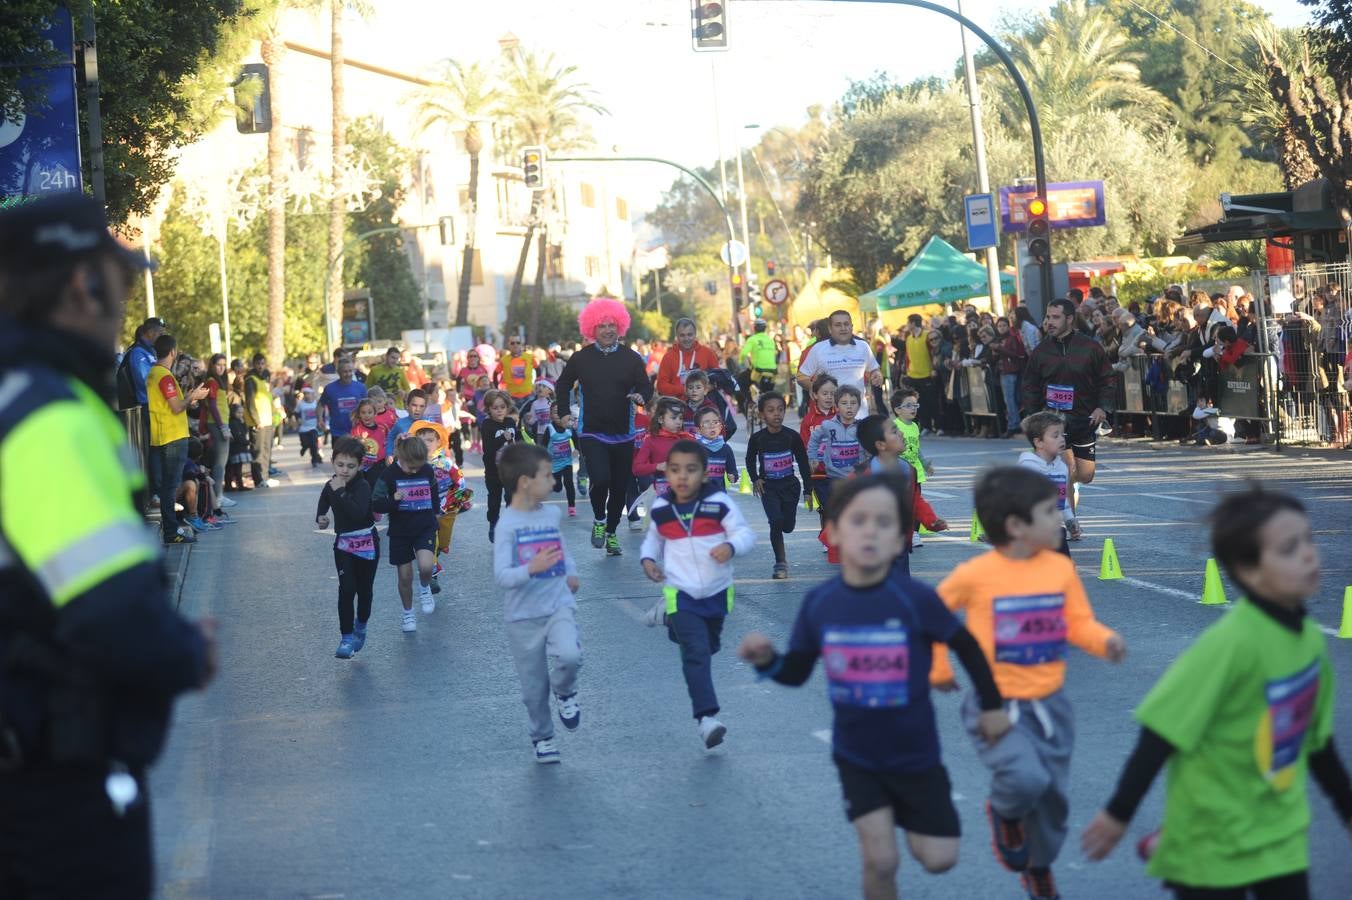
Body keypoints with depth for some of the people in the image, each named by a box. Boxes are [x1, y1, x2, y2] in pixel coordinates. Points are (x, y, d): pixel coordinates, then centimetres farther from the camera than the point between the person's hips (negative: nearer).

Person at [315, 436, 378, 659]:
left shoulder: (362, 486, -19)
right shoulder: (330, 486, -2)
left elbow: (358, 513, -35)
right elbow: (322, 507, 16)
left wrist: (340, 492, -36)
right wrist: (321, 518, -6)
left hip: (366, 543, -3)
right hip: (343, 543, 3)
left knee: (364, 589, 10)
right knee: (346, 589, -9)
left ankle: (360, 626, 36)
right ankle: (346, 637, -5)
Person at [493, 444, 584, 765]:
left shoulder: (552, 514, 4)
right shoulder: (508, 524, -14)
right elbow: (501, 576, -20)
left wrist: (571, 572, 10)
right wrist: (531, 569, -37)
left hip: (558, 605, 3)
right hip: (524, 616, -3)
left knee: (569, 655, -26)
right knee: (534, 687, 7)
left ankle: (565, 692, 6)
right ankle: (542, 736, 32)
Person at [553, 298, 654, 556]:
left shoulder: (631, 358, 1)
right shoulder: (581, 358, 0)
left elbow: (646, 387, 4)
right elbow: (563, 386, 14)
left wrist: (641, 396, -19)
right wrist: (564, 414, 6)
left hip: (623, 435, 2)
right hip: (592, 433, -2)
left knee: (620, 487, 6)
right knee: (600, 479, -21)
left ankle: (611, 533, 26)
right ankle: (599, 520, 7)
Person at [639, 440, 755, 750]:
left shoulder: (719, 503, -11)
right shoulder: (660, 509, -1)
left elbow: (746, 534, -12)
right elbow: (653, 538, 18)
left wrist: (731, 546, -33)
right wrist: (648, 559, -1)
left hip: (716, 592, 1)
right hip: (681, 593, -1)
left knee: (708, 647, 23)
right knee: (696, 653, -14)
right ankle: (706, 716, -17)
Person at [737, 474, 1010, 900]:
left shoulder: (916, 599, -21)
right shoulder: (819, 602, -13)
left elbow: (966, 645, -6)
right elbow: (797, 672, -2)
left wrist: (992, 705, 2)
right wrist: (767, 660, -23)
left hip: (914, 754, -1)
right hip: (856, 755, 1)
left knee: (938, 859, 8)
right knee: (880, 861, -4)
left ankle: (904, 813, 42)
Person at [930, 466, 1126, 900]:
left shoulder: (1061, 568, -2)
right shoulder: (976, 575, -14)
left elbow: (1079, 623, 2)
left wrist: (1106, 641, -18)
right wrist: (939, 670, 3)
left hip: (1048, 705, 5)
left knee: (1053, 796, 14)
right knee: (1026, 778, -27)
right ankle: (1004, 814, 10)